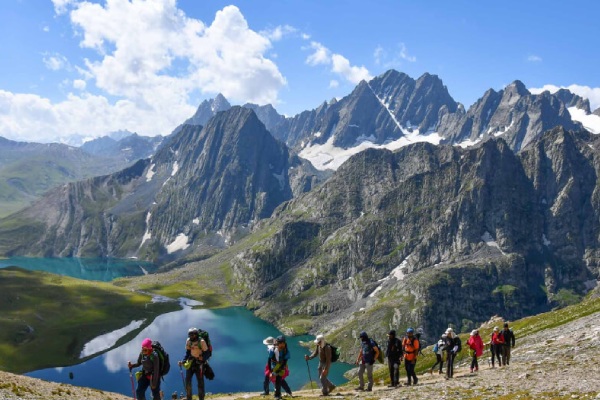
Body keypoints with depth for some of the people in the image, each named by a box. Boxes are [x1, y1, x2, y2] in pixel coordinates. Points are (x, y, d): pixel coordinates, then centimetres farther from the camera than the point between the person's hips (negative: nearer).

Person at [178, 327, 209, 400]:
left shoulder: (201, 341, -14)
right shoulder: (188, 341, 0)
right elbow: (187, 353, 9)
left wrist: (202, 360, -27)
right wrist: (183, 361, -4)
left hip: (199, 363, -4)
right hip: (191, 362, 4)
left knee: (200, 382, -1)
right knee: (187, 381, -2)